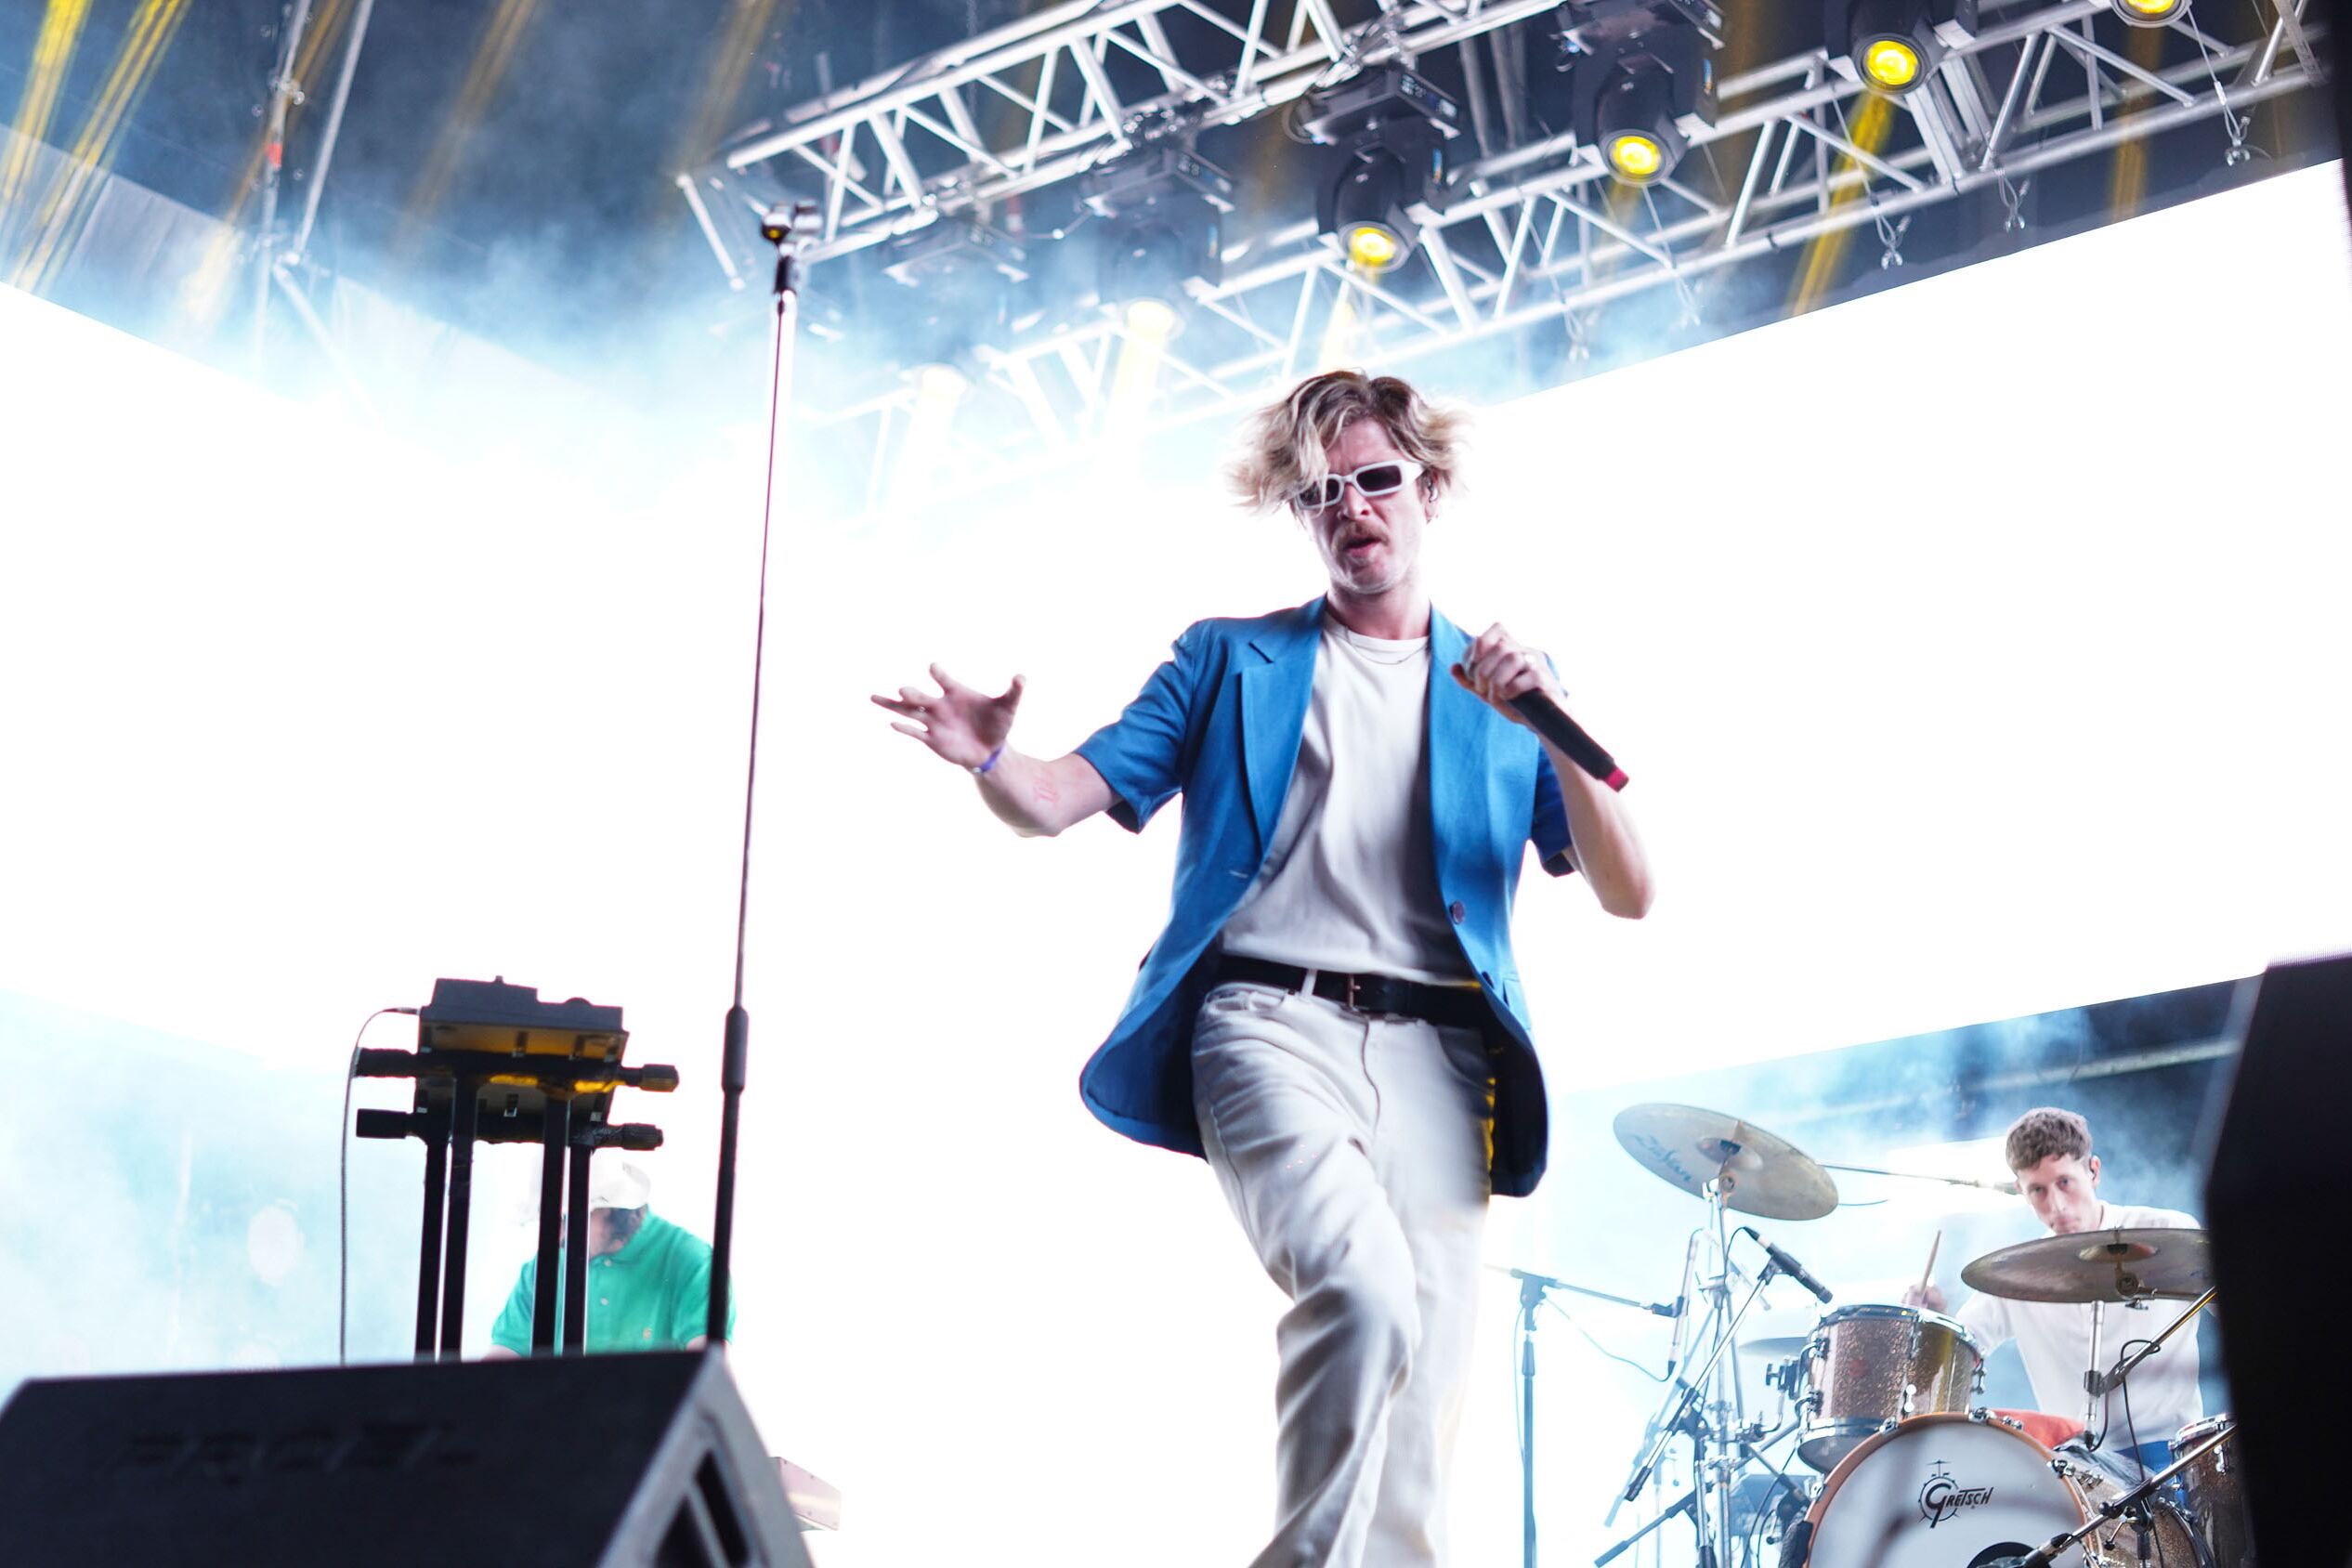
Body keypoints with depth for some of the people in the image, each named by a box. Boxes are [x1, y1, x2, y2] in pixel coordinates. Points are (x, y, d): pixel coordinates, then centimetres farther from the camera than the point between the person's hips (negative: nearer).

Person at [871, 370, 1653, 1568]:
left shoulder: (1501, 691, 19)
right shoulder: (1230, 660, 18)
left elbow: (1627, 895, 9)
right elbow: (1062, 798, 9)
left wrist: (1555, 734, -7)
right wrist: (991, 761, -15)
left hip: (1437, 1052, 2)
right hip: (1269, 1023, -2)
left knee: (1421, 1396, -4)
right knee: (1363, 1292, -28)